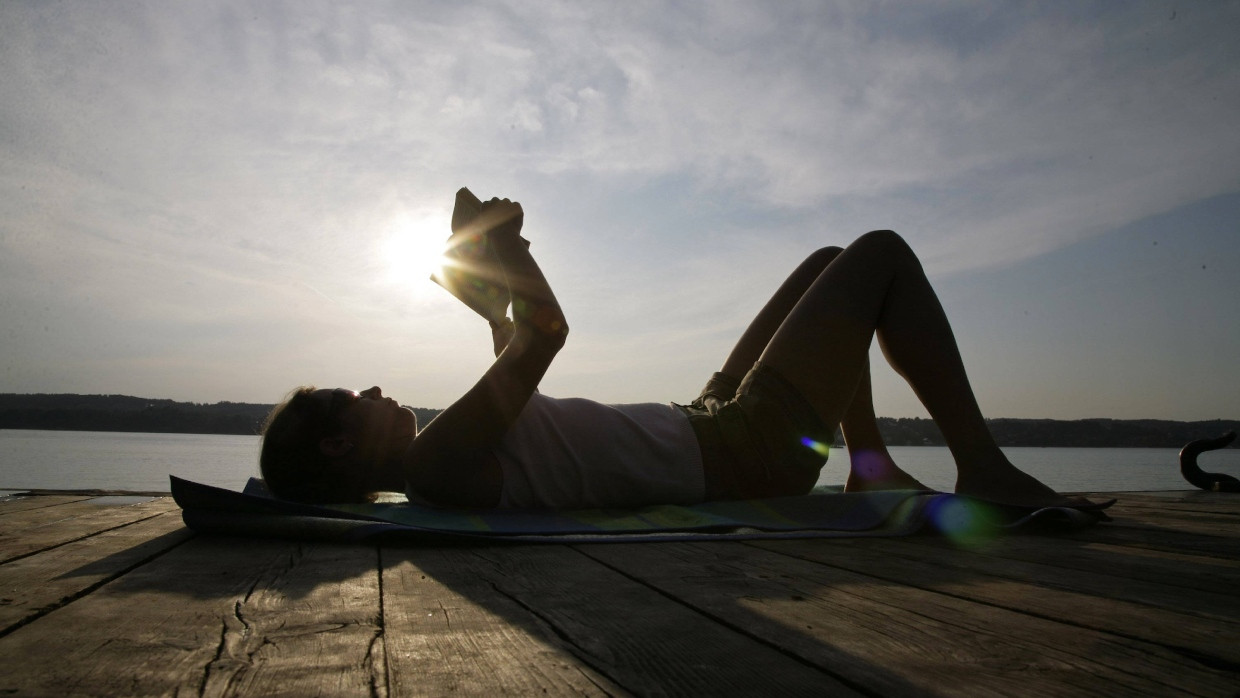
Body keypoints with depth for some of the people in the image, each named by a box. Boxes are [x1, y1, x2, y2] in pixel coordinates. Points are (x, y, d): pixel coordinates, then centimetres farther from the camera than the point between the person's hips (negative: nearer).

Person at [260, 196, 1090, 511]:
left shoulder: (446, 468, 8)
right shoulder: (439, 461, -24)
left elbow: (516, 361, 26)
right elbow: (549, 331, -31)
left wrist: (497, 296, 22)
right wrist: (502, 242, -14)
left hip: (708, 421, 10)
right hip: (753, 449, -10)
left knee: (829, 264, 23)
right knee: (884, 253, -3)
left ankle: (874, 466, 22)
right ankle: (984, 465, 3)